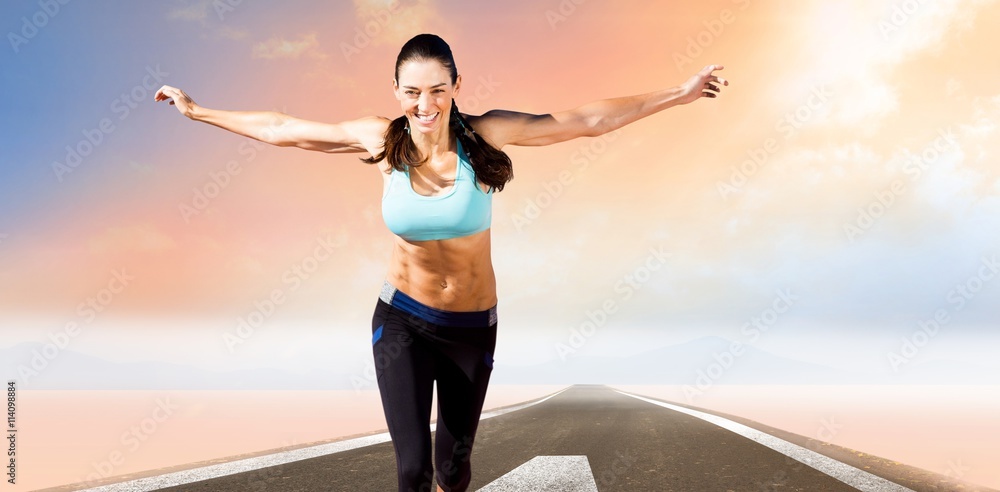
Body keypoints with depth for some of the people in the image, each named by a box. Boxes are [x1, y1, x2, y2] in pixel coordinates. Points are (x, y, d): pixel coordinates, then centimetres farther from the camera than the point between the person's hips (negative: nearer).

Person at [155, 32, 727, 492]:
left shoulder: (485, 134, -15)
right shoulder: (382, 139, -11)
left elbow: (585, 120, -15)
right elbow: (281, 128, -1)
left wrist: (680, 93, -17)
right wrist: (198, 111, 5)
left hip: (472, 326, 0)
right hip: (402, 321, 0)